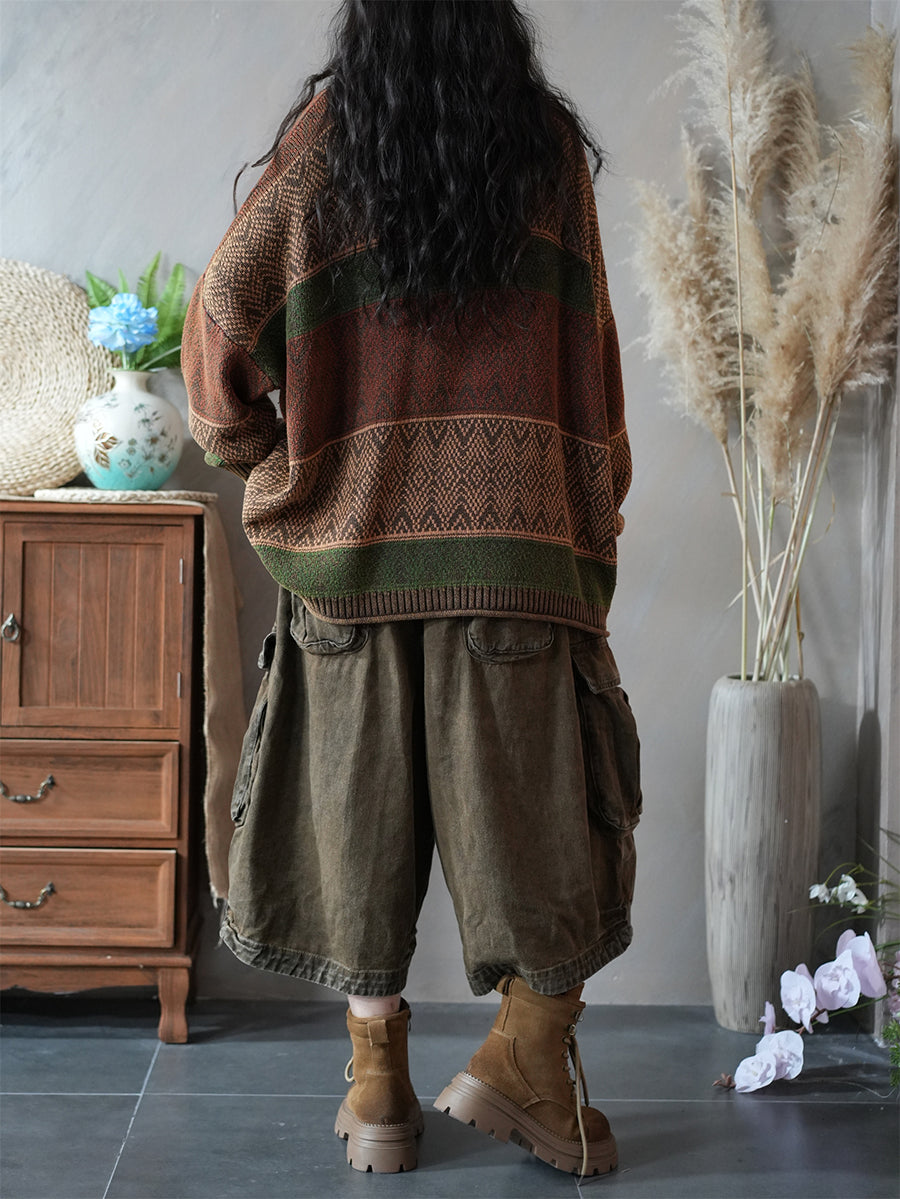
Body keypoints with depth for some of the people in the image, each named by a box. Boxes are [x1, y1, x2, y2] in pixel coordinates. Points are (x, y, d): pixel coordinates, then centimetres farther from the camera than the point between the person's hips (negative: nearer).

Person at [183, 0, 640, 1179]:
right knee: (538, 802, 10)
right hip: (519, 539, 0)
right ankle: (522, 1059, 6)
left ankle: (379, 1083, 16)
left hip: (352, 529, 1)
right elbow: (591, 356, 2)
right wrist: (595, 523, 9)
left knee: (360, 798, 9)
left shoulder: (323, 134, 1)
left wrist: (258, 456, 13)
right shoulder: (550, 146, 3)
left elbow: (222, 318, -3)